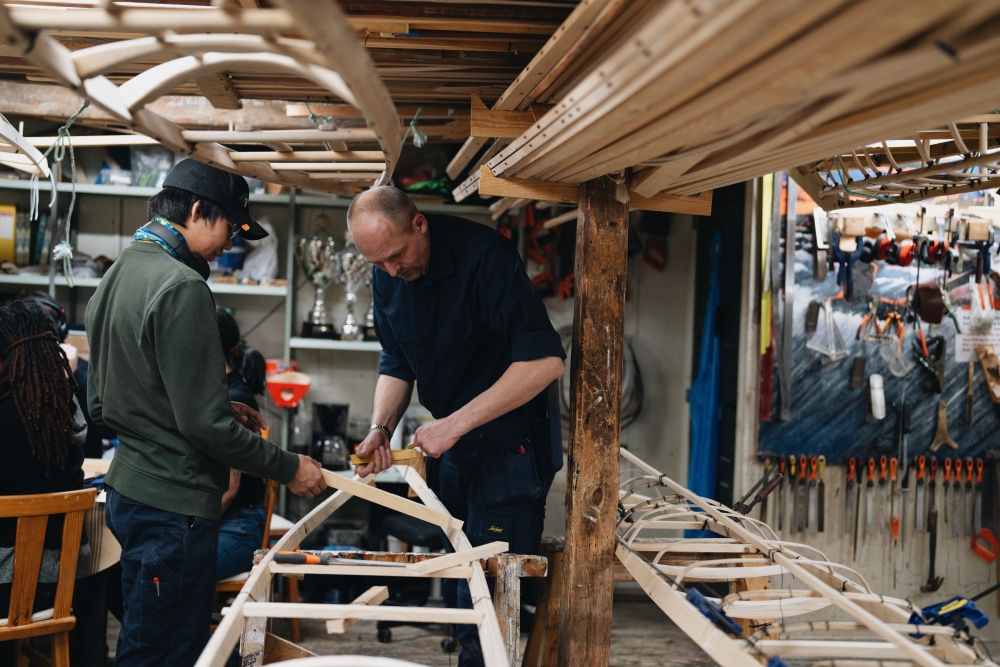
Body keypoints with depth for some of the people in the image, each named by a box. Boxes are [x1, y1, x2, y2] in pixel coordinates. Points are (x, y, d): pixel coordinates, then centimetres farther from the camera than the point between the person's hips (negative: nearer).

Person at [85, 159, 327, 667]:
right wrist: (289, 468, -10)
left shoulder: (116, 277, 12)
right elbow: (204, 424, -21)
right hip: (174, 505, -10)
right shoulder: (181, 286, -19)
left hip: (127, 489, 10)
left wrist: (221, 410, 16)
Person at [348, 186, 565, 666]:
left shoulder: (483, 254, -23)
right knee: (463, 584, 13)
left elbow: (545, 360, -29)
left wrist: (455, 423, -26)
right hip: (455, 447, 7)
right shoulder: (386, 276, 0)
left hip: (511, 446, -7)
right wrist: (380, 428, -8)